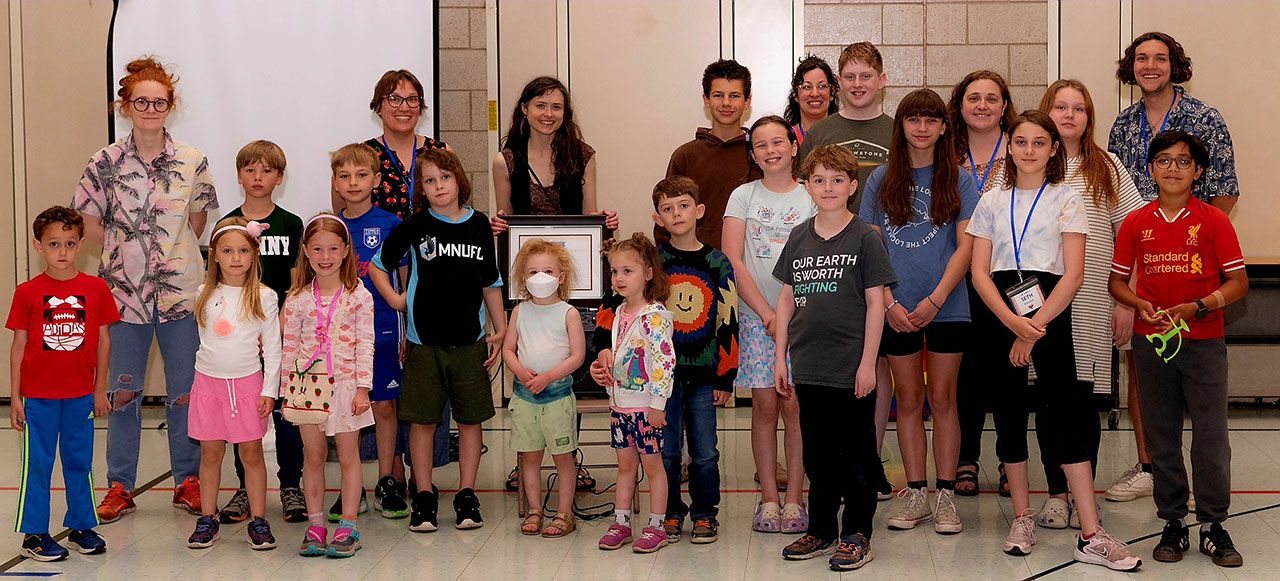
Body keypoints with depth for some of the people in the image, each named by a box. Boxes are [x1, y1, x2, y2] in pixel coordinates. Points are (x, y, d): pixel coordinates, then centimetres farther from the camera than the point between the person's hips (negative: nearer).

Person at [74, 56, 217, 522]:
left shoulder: (192, 161, 1)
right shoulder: (106, 162, -1)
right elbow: (91, 223, 5)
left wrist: (170, 254, 5)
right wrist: (129, 251, 1)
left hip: (181, 288, 0)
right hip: (125, 289, 0)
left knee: (185, 390, 6)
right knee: (123, 390, 7)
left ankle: (188, 480, 18)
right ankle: (120, 486, 17)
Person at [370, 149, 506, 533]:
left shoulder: (478, 225, 4)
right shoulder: (415, 226, -1)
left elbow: (491, 283, 12)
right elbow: (378, 264, 11)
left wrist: (500, 330, 10)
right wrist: (394, 299, 0)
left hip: (469, 340, 1)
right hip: (424, 341, -1)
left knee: (470, 418, 4)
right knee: (423, 419, 2)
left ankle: (467, 496, 14)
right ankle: (424, 497, 13)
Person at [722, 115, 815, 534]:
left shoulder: (810, 198, 6)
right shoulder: (743, 196, 7)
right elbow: (732, 260, -1)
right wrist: (766, 312, -8)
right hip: (756, 315, 0)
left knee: (794, 406, -2)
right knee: (764, 405, 0)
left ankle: (793, 499, 4)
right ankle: (768, 499, 6)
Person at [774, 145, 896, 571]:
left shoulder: (864, 238, -3)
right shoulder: (799, 238, 9)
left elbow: (876, 303, -5)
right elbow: (787, 299, 13)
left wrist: (868, 363, -10)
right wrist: (780, 357, 9)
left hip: (850, 369, -4)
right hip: (808, 367, 4)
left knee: (857, 454, 4)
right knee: (817, 453, 13)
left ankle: (856, 535, 14)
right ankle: (821, 530, 24)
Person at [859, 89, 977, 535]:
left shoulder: (957, 180, 2)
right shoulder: (881, 181, 6)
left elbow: (966, 247, -3)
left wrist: (935, 300, -12)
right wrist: (889, 303, -7)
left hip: (946, 308, -1)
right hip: (897, 309, 1)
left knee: (942, 399, 4)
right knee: (909, 400, 7)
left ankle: (946, 495, 10)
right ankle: (915, 496, 14)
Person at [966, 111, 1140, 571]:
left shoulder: (1066, 200, 5)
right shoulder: (992, 202, 11)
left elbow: (1073, 275, -4)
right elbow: (979, 272, 3)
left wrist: (1034, 328, -13)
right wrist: (1014, 323, -13)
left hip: (1049, 312, -2)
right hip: (998, 315, 3)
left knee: (1064, 414, -9)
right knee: (1009, 412, 4)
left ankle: (1091, 536, -11)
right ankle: (1022, 519, 18)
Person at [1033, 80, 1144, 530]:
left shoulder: (1107, 168, 9)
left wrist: (1127, 302, 0)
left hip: (1093, 303, 0)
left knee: (1084, 396, -1)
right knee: (1048, 396, 2)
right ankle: (1057, 494, 12)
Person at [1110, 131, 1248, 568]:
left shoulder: (1214, 220, -1)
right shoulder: (1135, 224, 5)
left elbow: (1238, 282, -2)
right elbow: (1116, 281, 12)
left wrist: (1197, 307, -16)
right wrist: (1141, 305, -7)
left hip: (1204, 342, -2)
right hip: (1151, 341, 2)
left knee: (1210, 434, -1)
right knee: (1161, 435, 7)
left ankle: (1213, 525, 10)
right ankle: (1173, 523, 17)